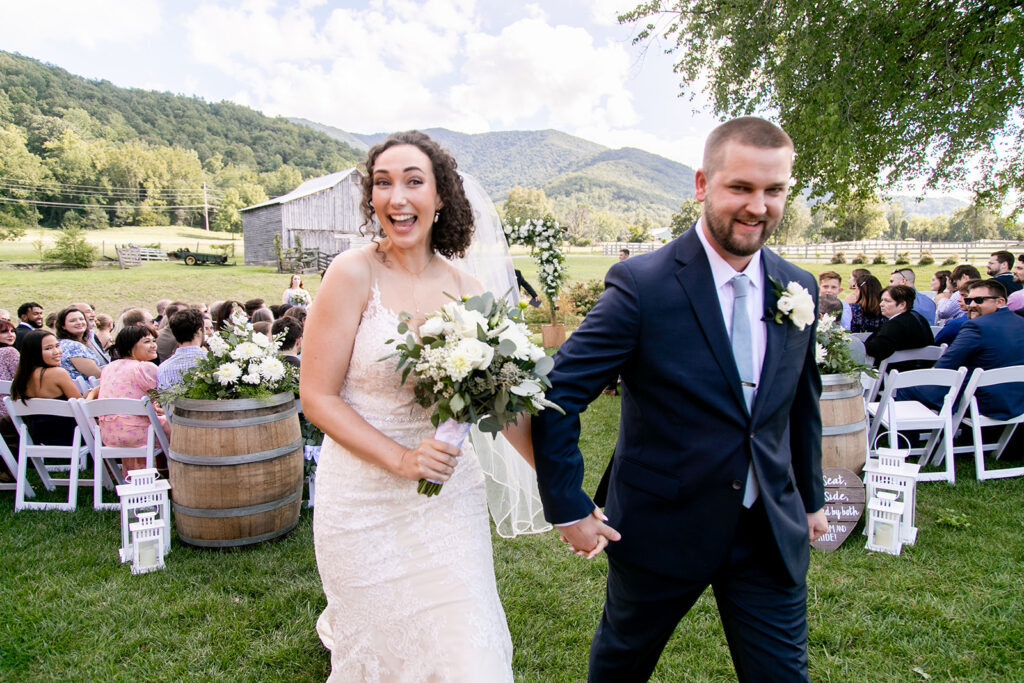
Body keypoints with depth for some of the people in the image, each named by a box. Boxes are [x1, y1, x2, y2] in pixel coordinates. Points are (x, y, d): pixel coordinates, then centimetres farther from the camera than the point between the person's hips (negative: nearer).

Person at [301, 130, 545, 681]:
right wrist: (400, 458, -20)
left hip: (450, 495, 3)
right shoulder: (353, 274, -12)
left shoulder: (466, 290, -2)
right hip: (364, 502, -3)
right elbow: (317, 396, -11)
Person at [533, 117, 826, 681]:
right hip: (659, 529, -3)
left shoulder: (799, 289, -1)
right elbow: (557, 392, -17)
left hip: (772, 535, 4)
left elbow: (802, 401, 12)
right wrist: (569, 508, -14)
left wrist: (811, 498, 19)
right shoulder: (641, 284, -19)